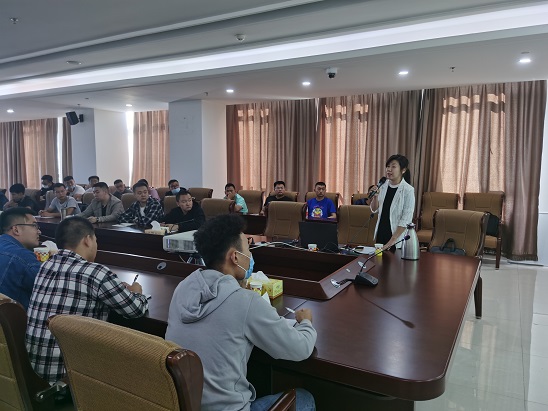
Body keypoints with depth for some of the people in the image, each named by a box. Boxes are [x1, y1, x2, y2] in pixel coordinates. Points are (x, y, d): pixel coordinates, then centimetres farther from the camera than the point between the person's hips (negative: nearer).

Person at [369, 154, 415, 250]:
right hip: (381, 233, 5)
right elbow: (374, 210, 8)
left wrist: (392, 240, -18)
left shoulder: (408, 190, -14)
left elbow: (405, 220, -15)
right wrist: (375, 196, -10)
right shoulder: (383, 185, 2)